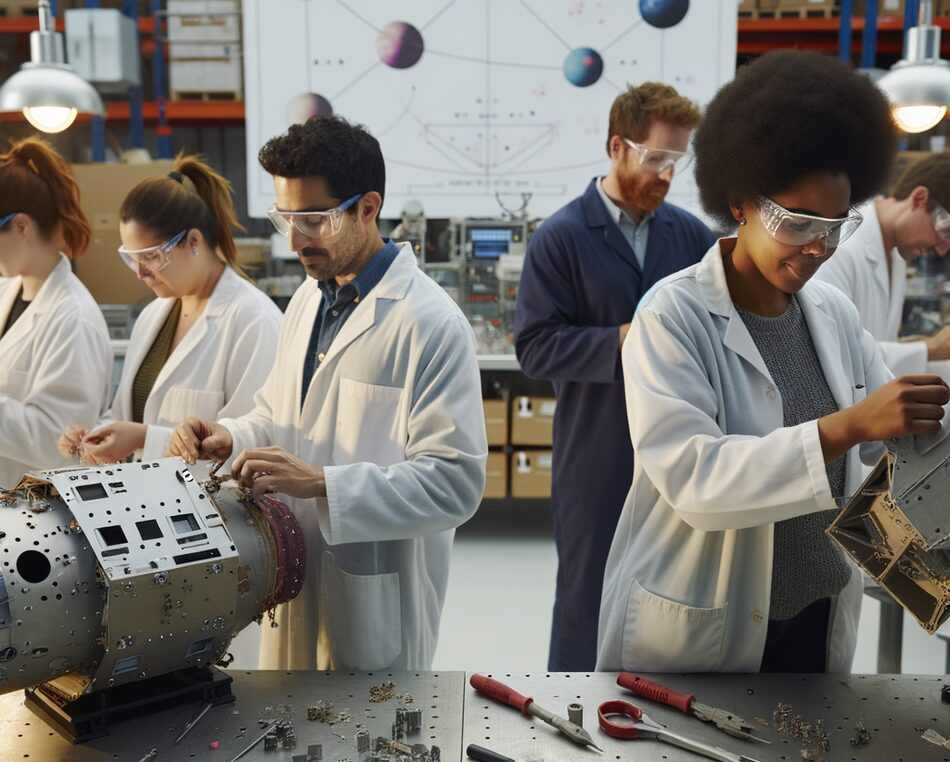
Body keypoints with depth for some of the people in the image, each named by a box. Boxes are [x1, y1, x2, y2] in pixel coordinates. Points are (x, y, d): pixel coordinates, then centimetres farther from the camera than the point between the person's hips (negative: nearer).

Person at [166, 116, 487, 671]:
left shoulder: (431, 323, -18)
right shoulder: (308, 298, 7)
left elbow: (456, 482, -22)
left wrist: (321, 482, -28)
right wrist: (231, 439, -4)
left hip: (372, 599, -7)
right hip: (294, 583, 7)